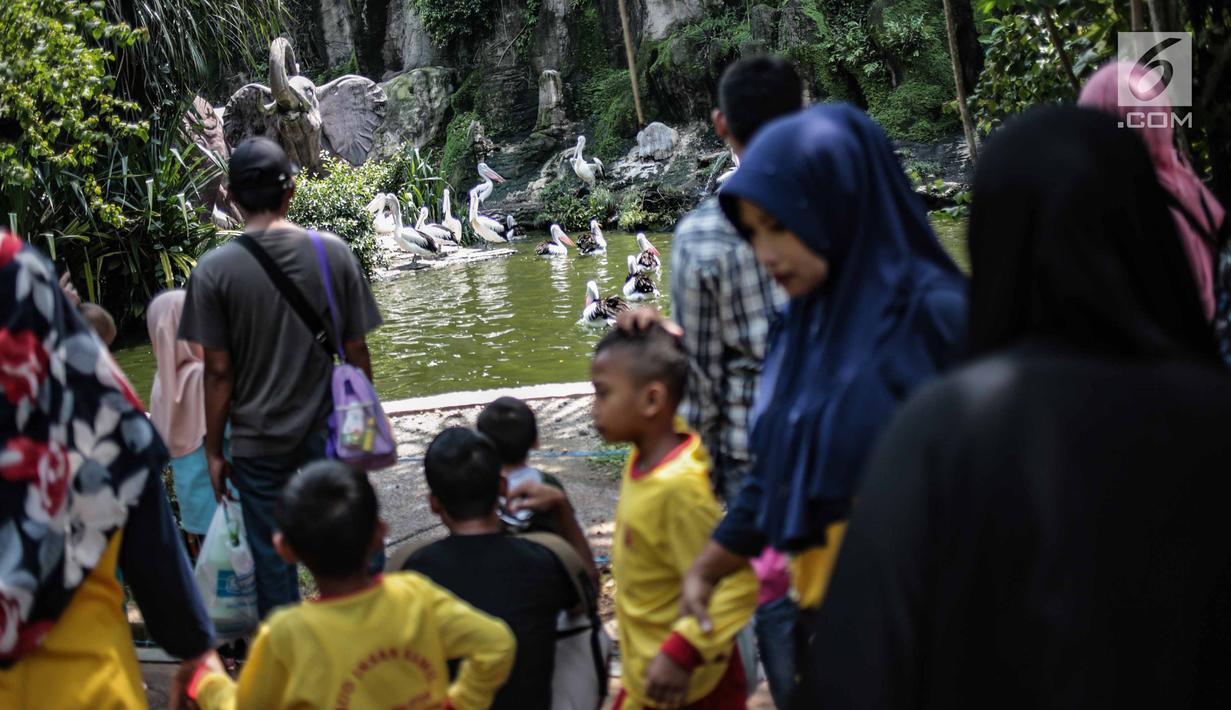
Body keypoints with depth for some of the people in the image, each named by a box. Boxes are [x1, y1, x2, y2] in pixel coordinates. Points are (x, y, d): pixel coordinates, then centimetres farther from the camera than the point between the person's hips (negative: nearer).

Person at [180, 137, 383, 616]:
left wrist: (213, 450, 1)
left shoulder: (214, 269, -11)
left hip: (257, 440, -1)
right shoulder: (333, 253, -6)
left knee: (272, 560, 10)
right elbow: (356, 352, -1)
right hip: (329, 431, 2)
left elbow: (218, 372, -9)